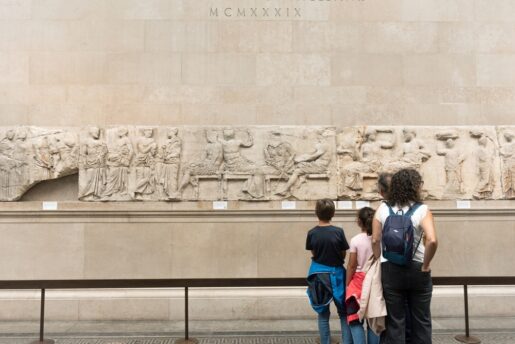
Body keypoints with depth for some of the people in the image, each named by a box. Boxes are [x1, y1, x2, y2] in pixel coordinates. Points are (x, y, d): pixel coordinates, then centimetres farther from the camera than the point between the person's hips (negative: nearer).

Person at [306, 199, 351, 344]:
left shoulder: (312, 233, -8)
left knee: (323, 314, 12)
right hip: (336, 274, -1)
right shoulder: (338, 232, -12)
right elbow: (343, 255, -2)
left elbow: (313, 253, 3)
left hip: (319, 275, 2)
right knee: (343, 313, 11)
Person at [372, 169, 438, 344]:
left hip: (390, 270, 2)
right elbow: (432, 241, -21)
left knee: (395, 321, 10)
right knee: (421, 321, 15)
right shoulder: (422, 210, -8)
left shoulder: (382, 208, -1)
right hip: (417, 269, -1)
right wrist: (425, 265, -8)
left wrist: (381, 262, 9)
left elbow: (375, 240, -2)